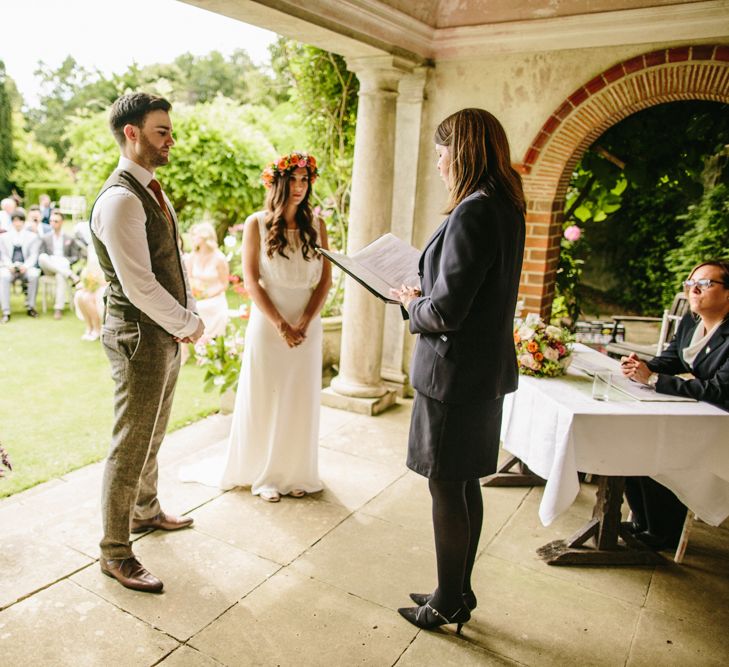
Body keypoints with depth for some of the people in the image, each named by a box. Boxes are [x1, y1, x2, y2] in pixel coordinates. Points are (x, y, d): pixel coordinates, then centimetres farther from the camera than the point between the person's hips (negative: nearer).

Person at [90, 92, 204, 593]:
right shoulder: (120, 199, -19)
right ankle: (115, 553, 19)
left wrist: (191, 315, 4)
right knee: (131, 446, 2)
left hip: (169, 333, 9)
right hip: (140, 338, -9)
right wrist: (187, 325, -13)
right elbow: (138, 285, -23)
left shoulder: (153, 191, 12)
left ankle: (146, 511, 44)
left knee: (153, 435, 23)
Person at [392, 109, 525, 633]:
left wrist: (412, 304, -3)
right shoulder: (507, 208, 10)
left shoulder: (472, 213, -21)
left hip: (455, 373, -10)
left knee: (446, 489, 6)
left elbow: (446, 311, -23)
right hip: (487, 370, 10)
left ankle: (448, 604, 25)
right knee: (465, 485, 19)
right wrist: (423, 296, 10)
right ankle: (459, 592, 36)